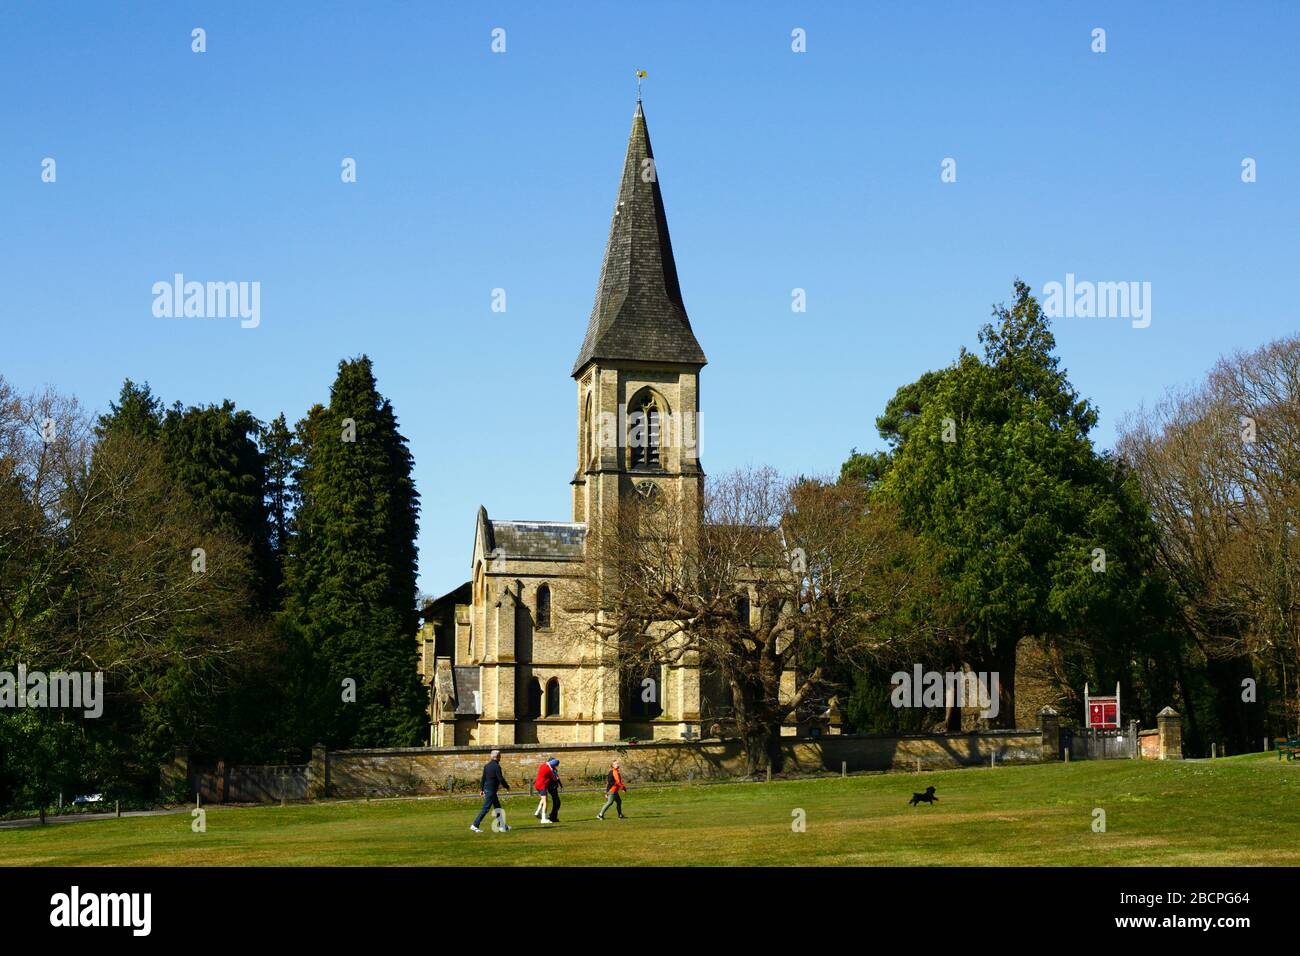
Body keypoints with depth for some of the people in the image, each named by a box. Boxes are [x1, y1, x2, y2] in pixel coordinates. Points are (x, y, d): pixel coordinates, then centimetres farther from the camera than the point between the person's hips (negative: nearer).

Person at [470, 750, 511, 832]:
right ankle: (475, 825, -7)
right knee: (486, 808, -6)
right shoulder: (497, 766, -16)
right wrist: (507, 787, -2)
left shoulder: (487, 766, 9)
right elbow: (501, 779, -16)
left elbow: (483, 778, 12)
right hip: (491, 790, -9)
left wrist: (481, 789, 17)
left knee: (498, 807, 16)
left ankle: (502, 825, 22)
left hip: (487, 789, 9)